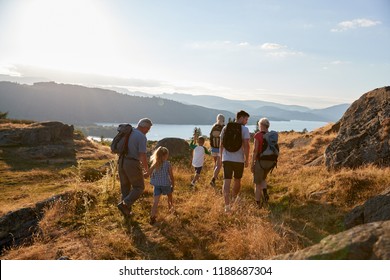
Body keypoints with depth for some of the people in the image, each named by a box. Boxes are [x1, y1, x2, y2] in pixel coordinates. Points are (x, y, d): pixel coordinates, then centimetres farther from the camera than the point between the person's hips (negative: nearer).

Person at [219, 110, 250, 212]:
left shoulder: (225, 128, 7)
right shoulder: (244, 129, -5)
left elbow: (221, 144, 11)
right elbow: (246, 145, -13)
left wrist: (221, 156, 21)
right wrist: (247, 159, -6)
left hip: (226, 159, 2)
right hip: (239, 159, -2)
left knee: (227, 181, -2)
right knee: (237, 180, 19)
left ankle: (227, 205, -12)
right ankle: (234, 198, 37)